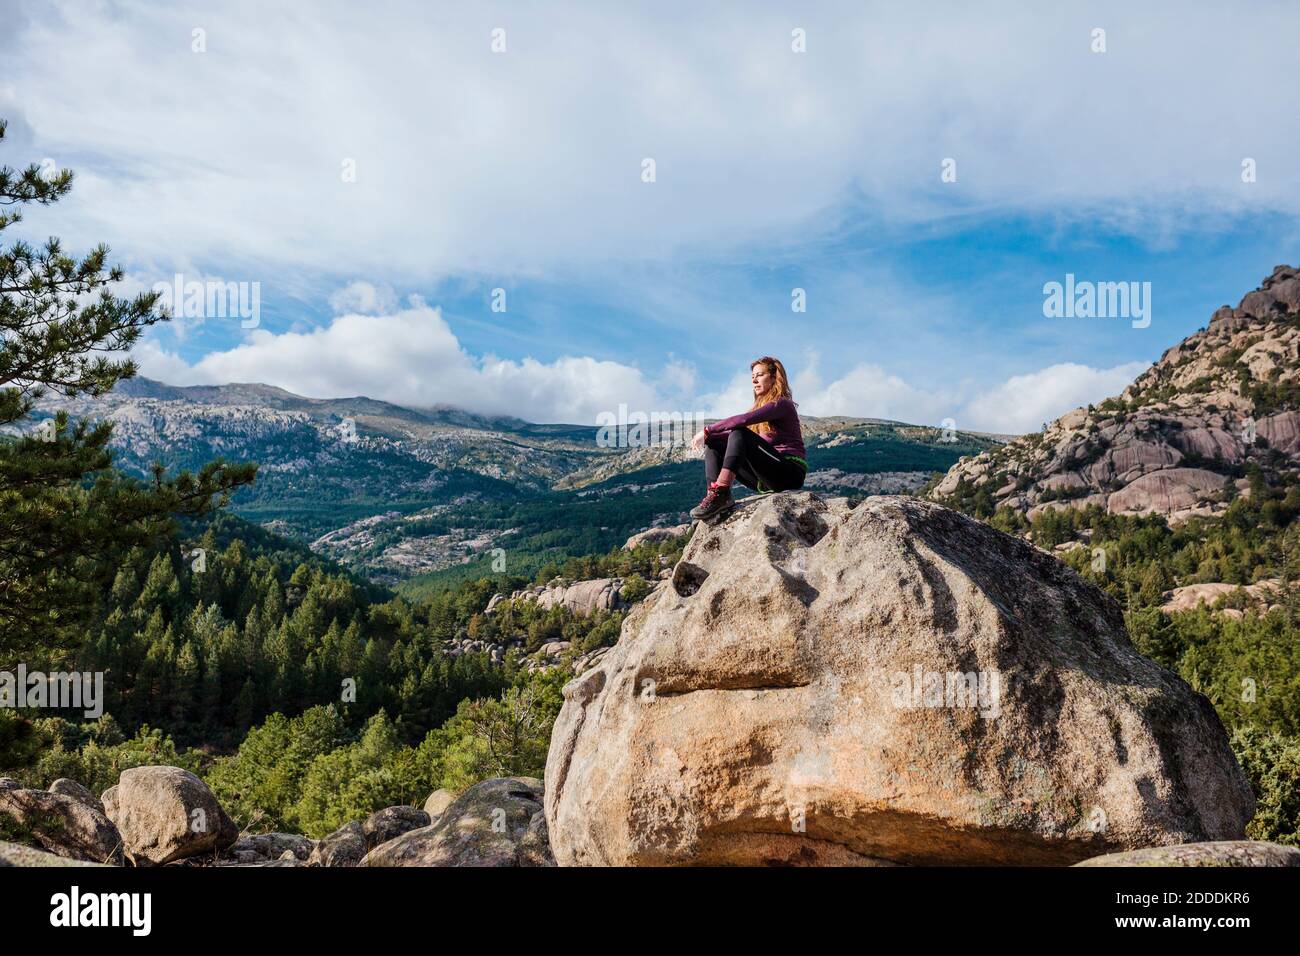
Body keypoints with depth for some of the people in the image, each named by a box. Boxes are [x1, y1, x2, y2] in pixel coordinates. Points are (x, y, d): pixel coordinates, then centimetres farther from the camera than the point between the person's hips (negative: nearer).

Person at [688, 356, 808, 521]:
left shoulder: (782, 403, -7)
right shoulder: (761, 405, 20)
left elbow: (743, 420, -22)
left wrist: (708, 430, -19)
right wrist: (708, 436, -8)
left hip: (791, 473, -9)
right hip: (766, 479, 9)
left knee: (740, 434, -27)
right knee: (713, 444, 1)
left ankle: (720, 493, -37)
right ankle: (717, 498, -21)